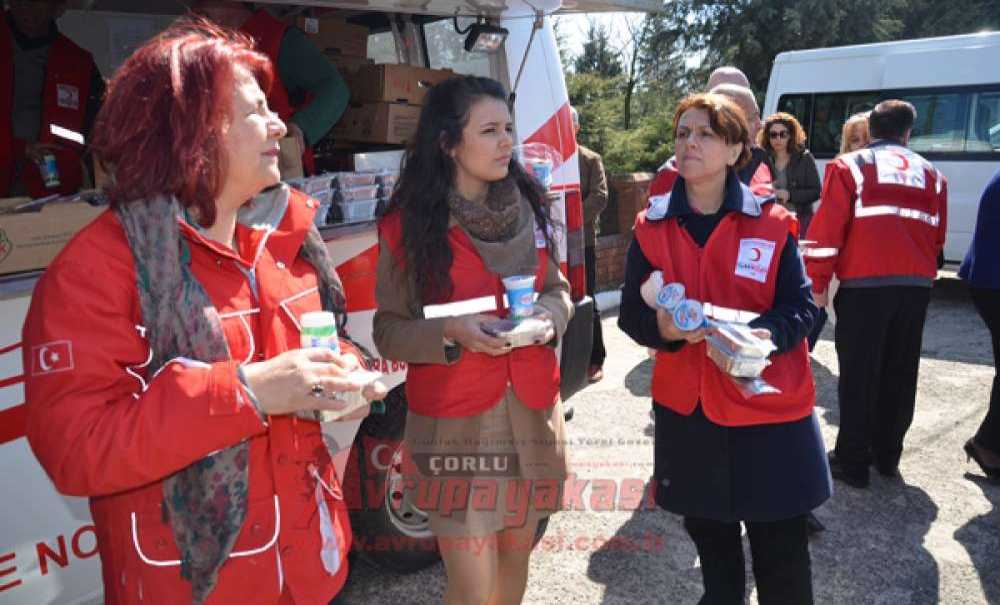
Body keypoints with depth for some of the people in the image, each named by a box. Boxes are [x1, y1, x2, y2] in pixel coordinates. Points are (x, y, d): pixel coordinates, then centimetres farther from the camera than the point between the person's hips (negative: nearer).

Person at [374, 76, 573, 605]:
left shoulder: (528, 206, 4)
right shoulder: (408, 225, -10)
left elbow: (557, 289, 14)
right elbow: (389, 331, -5)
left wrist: (549, 317, -8)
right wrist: (451, 332, -22)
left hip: (532, 416, 5)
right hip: (455, 425, -4)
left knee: (516, 553, 19)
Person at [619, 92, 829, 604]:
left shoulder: (772, 222, -4)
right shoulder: (651, 227, 1)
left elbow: (802, 308, -4)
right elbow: (631, 314, 1)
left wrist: (761, 335, -25)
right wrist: (662, 326, -22)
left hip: (769, 406, -2)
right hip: (686, 408, 2)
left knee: (782, 553, 6)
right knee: (709, 538, 18)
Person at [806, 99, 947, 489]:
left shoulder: (849, 166, 2)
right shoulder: (931, 174, 16)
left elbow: (827, 228, -6)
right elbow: (937, 236, 16)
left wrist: (817, 285, -3)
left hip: (864, 283, -4)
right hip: (917, 284, 4)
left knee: (859, 374, 2)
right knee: (899, 373, 13)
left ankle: (852, 462, 6)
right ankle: (887, 456, 23)